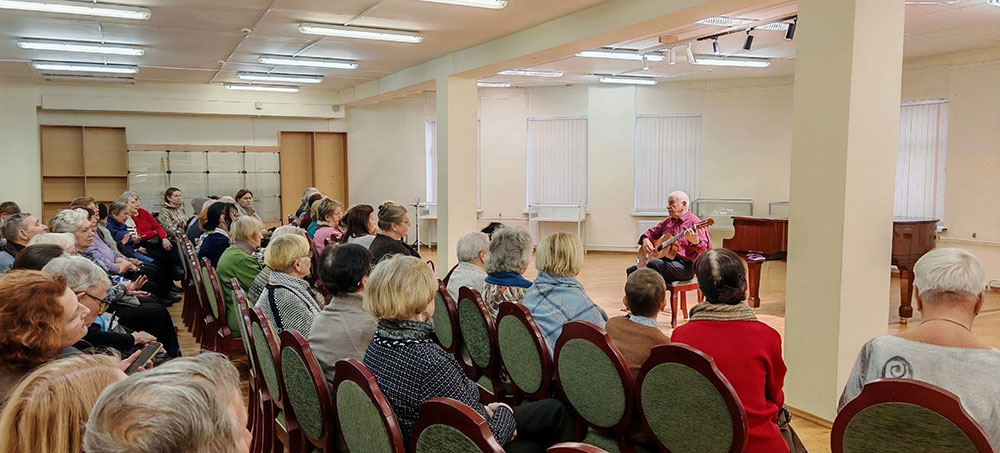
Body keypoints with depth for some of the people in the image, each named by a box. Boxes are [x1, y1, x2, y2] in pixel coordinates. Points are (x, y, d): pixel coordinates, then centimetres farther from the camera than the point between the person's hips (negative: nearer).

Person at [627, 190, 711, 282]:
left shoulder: (694, 222, -10)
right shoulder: (668, 221, 16)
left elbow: (705, 248, -18)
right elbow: (653, 232, 25)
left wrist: (695, 241, -40)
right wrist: (645, 239, 2)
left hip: (685, 265, -8)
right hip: (665, 260, 8)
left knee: (653, 264, -34)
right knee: (632, 271, -2)